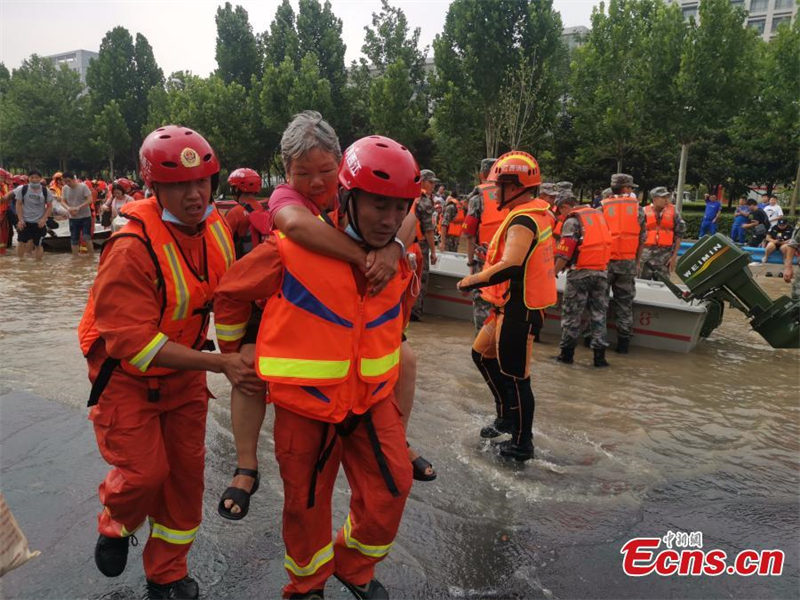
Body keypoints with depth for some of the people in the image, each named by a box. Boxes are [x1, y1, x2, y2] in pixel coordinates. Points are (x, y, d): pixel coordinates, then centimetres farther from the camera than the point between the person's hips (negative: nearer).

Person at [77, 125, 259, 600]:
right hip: (128, 375, -5)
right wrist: (220, 363, -33)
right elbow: (134, 343, -30)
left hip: (184, 372, 6)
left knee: (186, 471, 10)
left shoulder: (217, 227, -9)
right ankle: (116, 526, 34)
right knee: (144, 471, -5)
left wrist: (240, 350, 4)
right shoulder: (133, 248, -29)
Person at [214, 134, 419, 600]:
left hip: (373, 397, 5)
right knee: (308, 501, 12)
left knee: (391, 487, 6)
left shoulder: (399, 263, -3)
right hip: (306, 403, -4)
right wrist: (233, 351, 8)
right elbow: (231, 294, -4)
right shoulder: (293, 250, -21)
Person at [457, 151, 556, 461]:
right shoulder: (539, 213, 10)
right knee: (482, 353, 21)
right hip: (515, 306, 10)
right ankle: (507, 415, 31)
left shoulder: (522, 221, -21)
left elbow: (511, 266, -34)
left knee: (515, 376, 3)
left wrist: (471, 281, -20)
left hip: (518, 310, -10)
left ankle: (522, 443, 20)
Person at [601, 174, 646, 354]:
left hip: (605, 261, -1)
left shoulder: (603, 207, -1)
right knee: (625, 303, 8)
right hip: (628, 262, 1)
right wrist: (637, 261, 14)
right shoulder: (638, 208, 2)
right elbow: (642, 238, 3)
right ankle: (623, 343, 11)